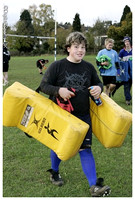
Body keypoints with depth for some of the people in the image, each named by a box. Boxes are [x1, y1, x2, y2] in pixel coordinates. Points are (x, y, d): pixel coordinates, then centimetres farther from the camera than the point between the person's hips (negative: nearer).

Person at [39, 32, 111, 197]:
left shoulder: (88, 67, 3)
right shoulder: (57, 66, -9)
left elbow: (98, 83, 16)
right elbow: (44, 85, -7)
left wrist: (98, 88, -8)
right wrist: (58, 90, -25)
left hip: (82, 115, 2)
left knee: (85, 149, -2)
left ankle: (94, 186, -2)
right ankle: (54, 172, 42)